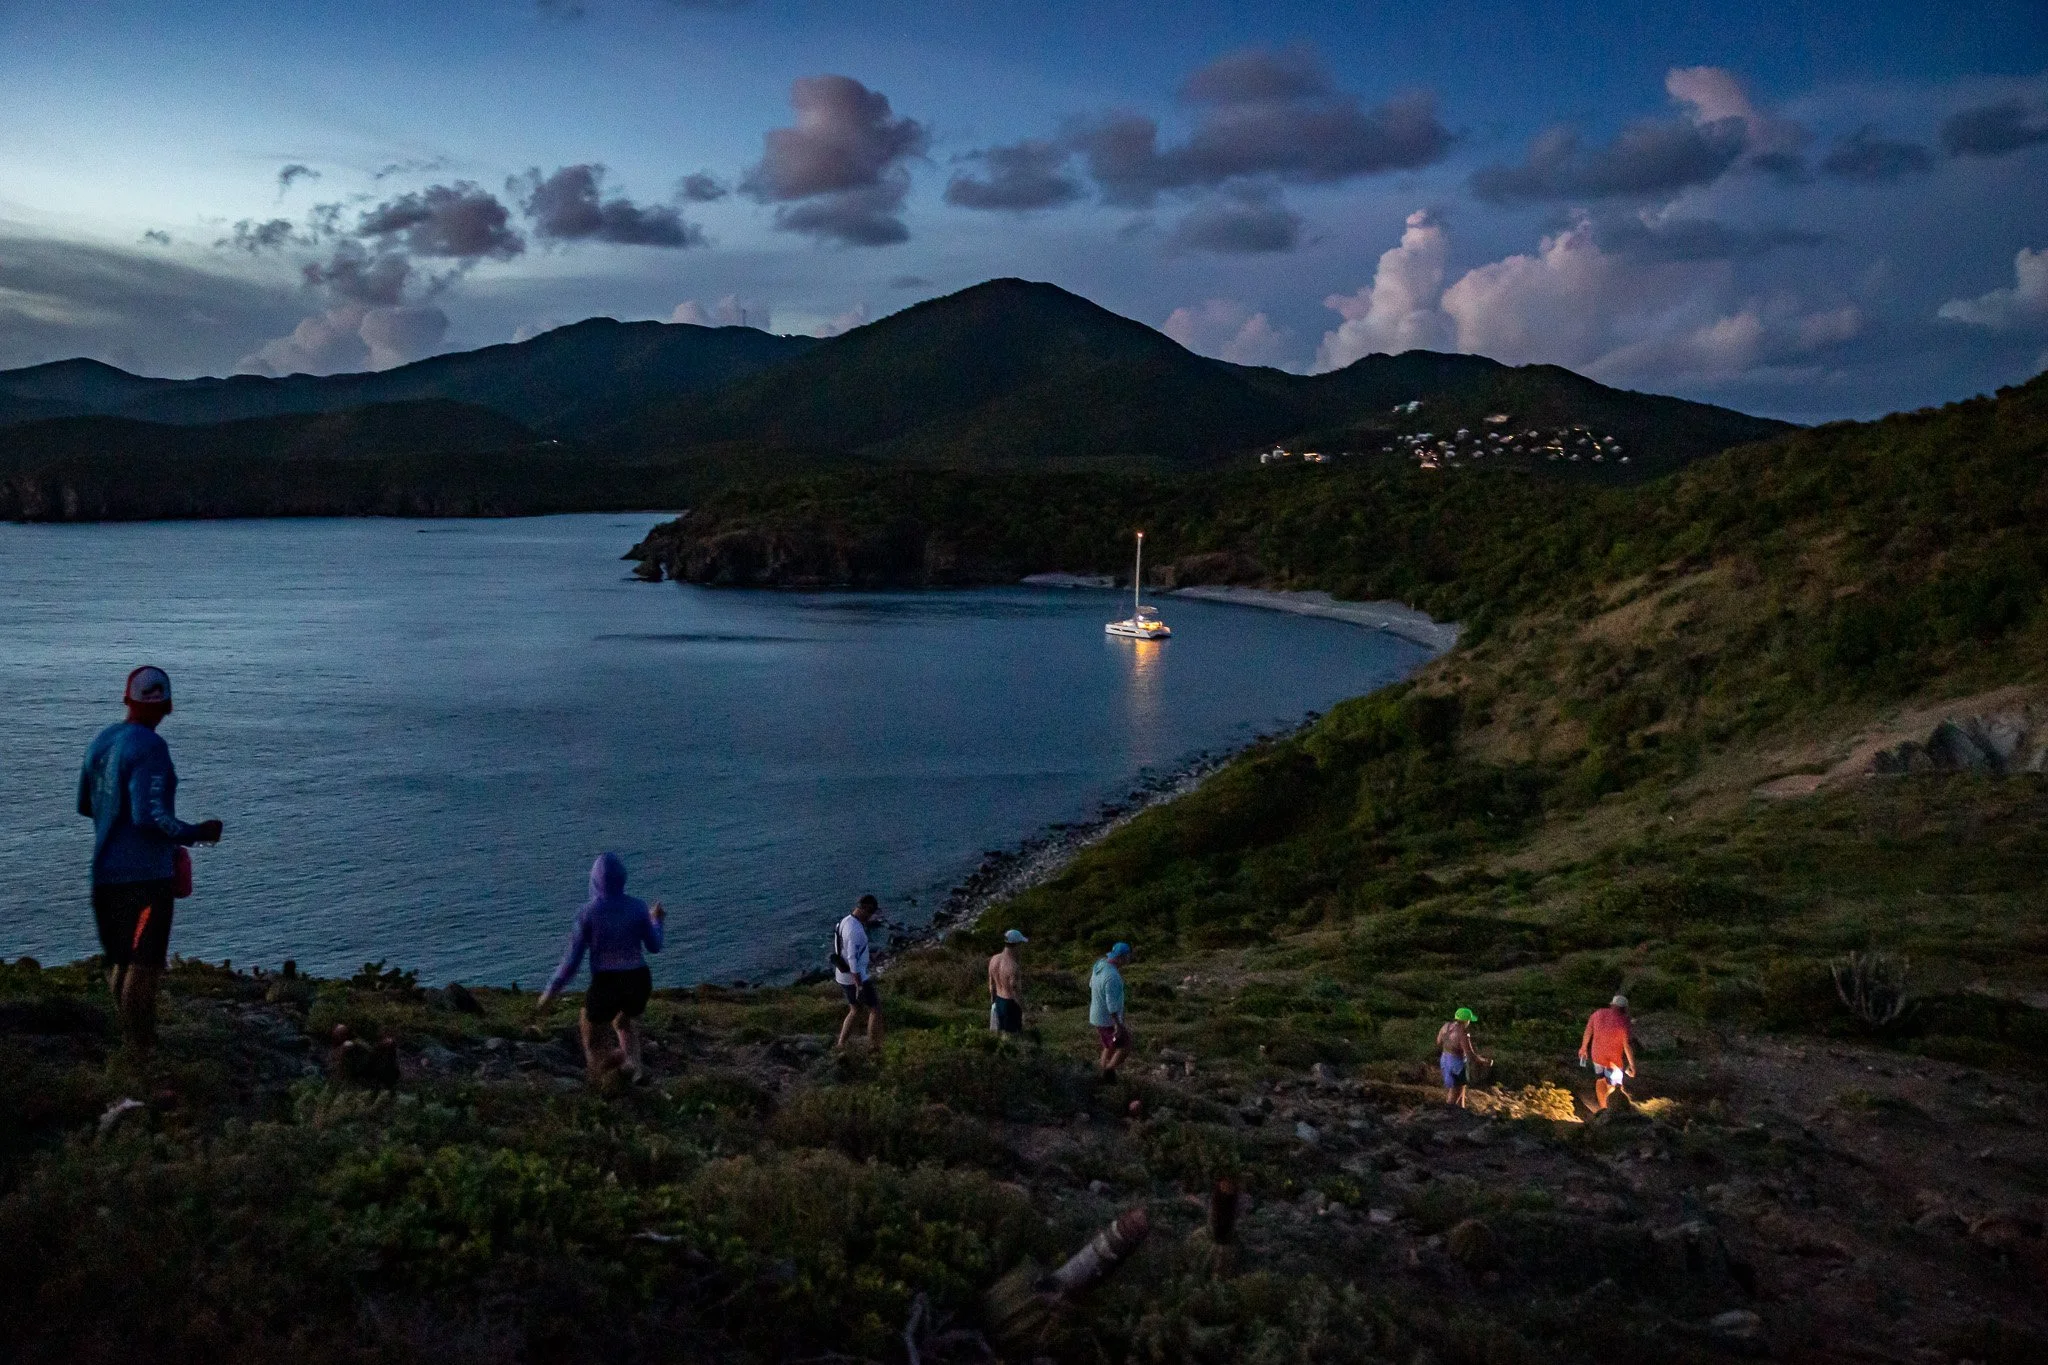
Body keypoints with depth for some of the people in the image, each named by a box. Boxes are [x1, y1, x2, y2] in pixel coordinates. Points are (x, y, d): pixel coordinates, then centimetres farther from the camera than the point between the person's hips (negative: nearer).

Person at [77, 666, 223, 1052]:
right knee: (144, 965, -3)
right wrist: (197, 833, -10)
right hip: (145, 874, -8)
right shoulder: (149, 747, -16)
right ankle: (141, 1050, -1)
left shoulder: (101, 741, 8)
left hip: (106, 872, 8)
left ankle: (128, 1042, 24)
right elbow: (150, 817, -22)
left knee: (120, 961, 16)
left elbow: (85, 805, 18)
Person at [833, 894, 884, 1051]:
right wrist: (860, 986, -25)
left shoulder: (845, 921, 6)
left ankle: (840, 1046, 22)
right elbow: (852, 959, -27)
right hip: (855, 978, -9)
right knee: (876, 1009, 3)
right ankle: (874, 1048, 7)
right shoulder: (855, 930, -24)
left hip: (843, 977, 9)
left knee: (855, 1010, 21)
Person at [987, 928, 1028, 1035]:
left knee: (999, 1031, 22)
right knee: (1012, 1033, 10)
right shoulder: (1014, 967, -31)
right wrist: (1024, 1010, -10)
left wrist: (993, 1000, 19)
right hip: (1011, 1003, -7)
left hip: (999, 1001, 7)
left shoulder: (994, 959, -7)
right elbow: (1016, 992, -24)